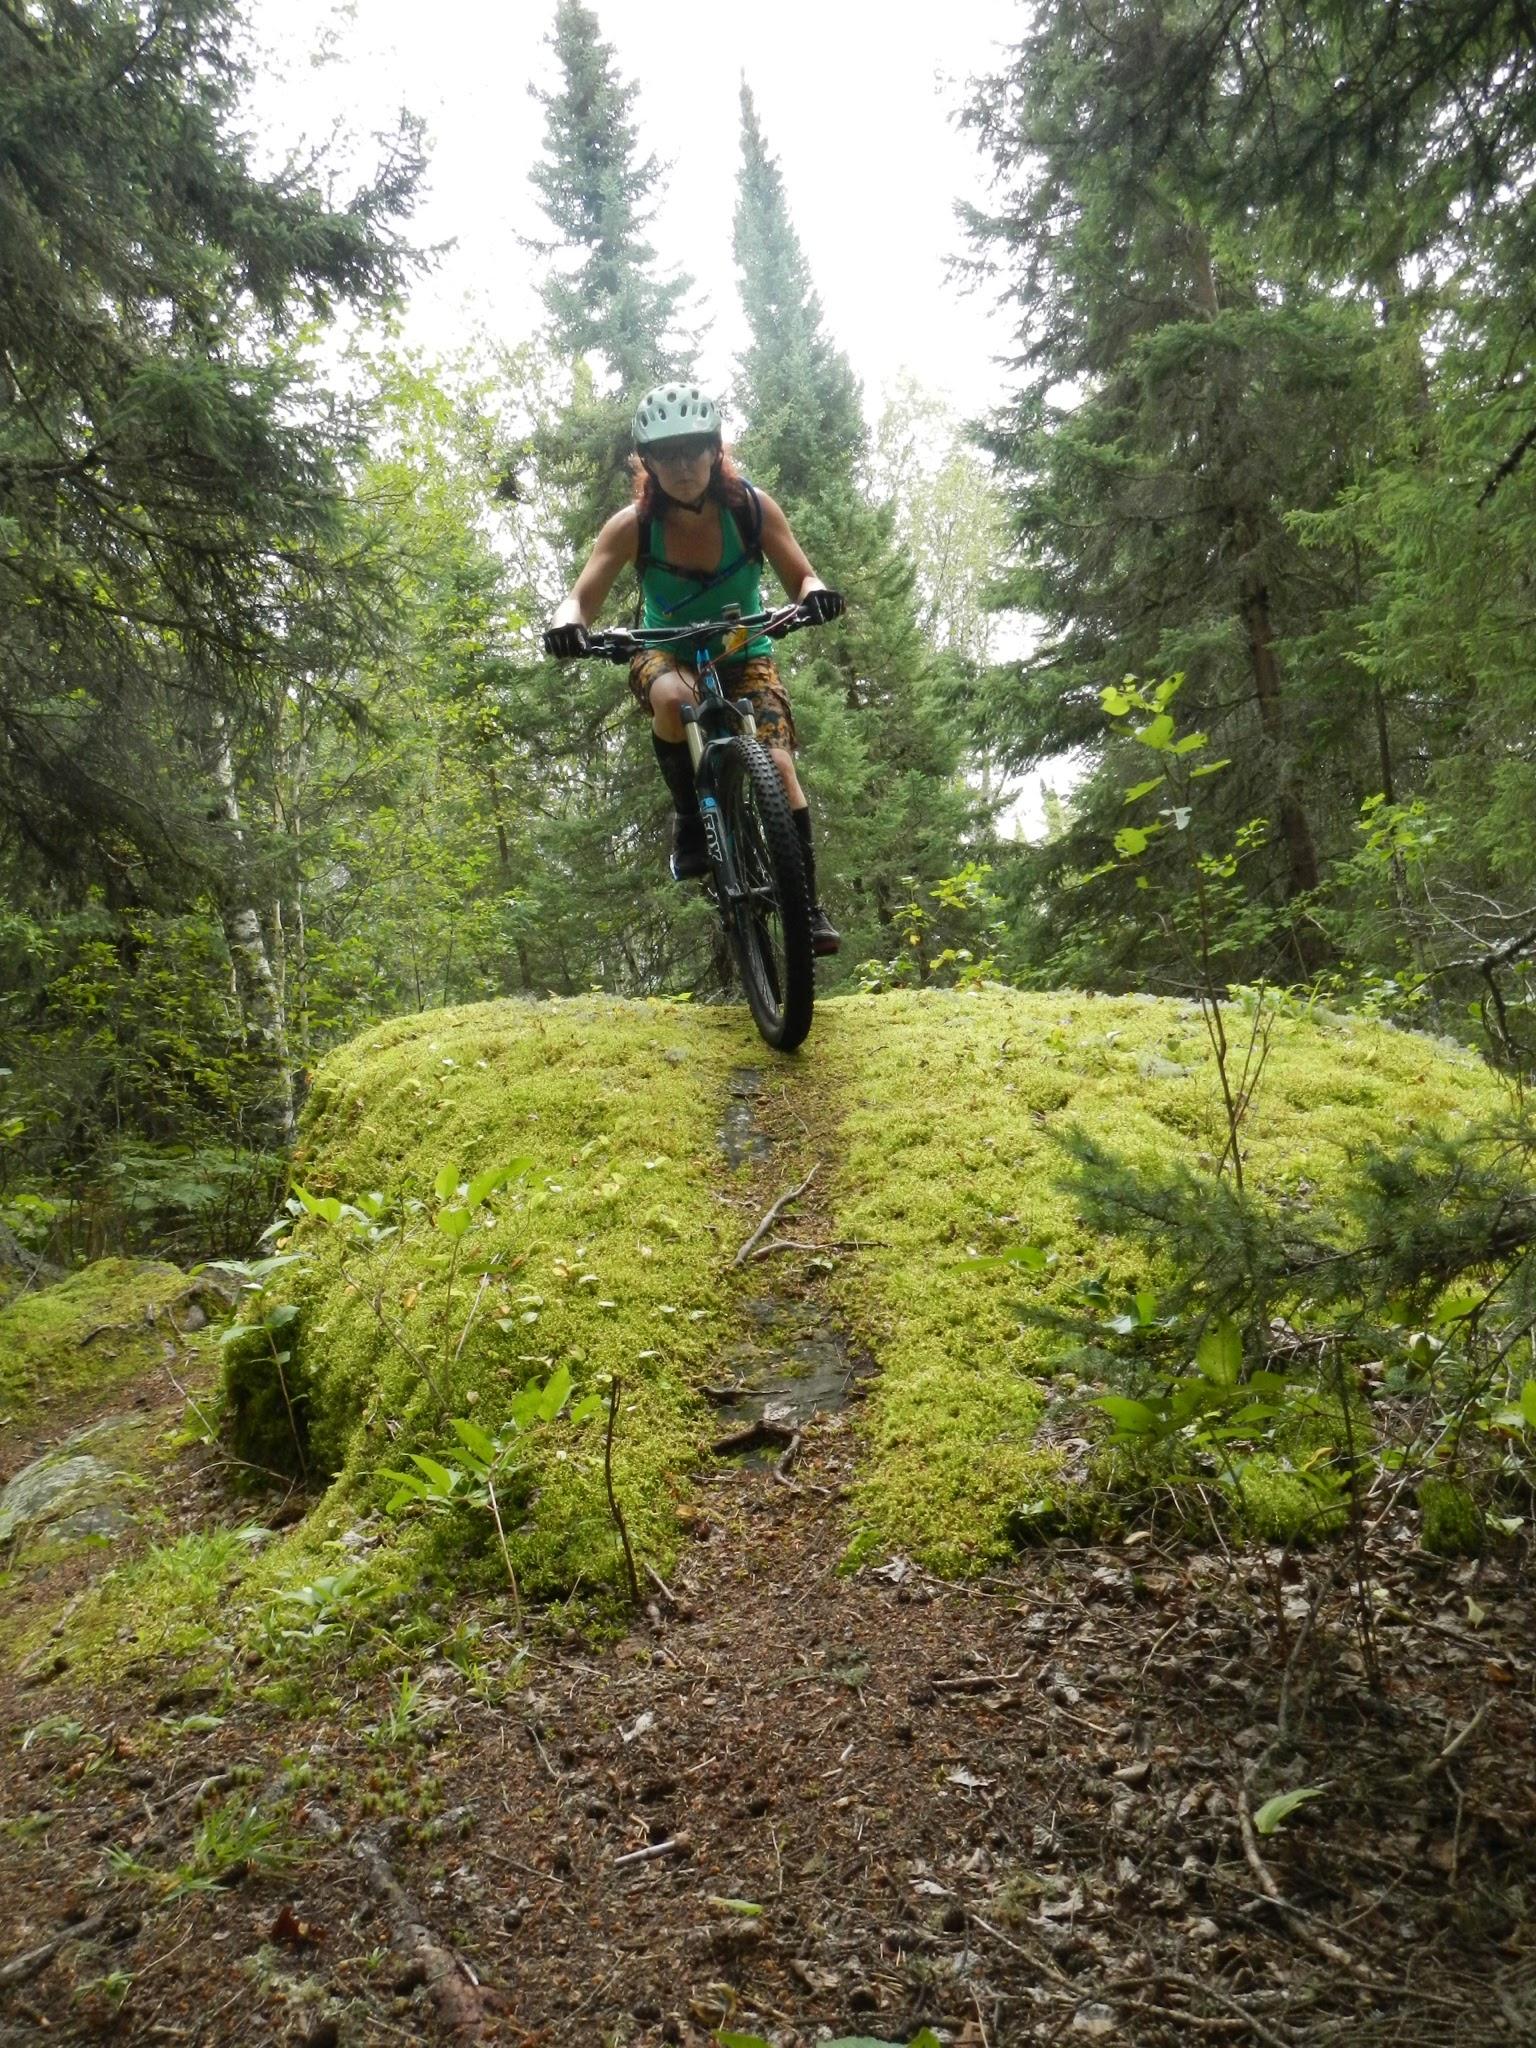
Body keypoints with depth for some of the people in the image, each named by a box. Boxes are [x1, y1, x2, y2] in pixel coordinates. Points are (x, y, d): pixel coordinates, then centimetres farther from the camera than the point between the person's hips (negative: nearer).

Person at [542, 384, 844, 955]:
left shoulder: (752, 508, -16)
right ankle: (689, 817, -14)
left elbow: (800, 577, -14)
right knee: (674, 699, -39)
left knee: (778, 767, -22)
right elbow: (582, 596, -21)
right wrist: (568, 621, -46)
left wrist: (815, 593, -39)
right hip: (666, 654, 0)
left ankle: (808, 902, -11)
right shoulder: (633, 525, -18)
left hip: (744, 655, 1)